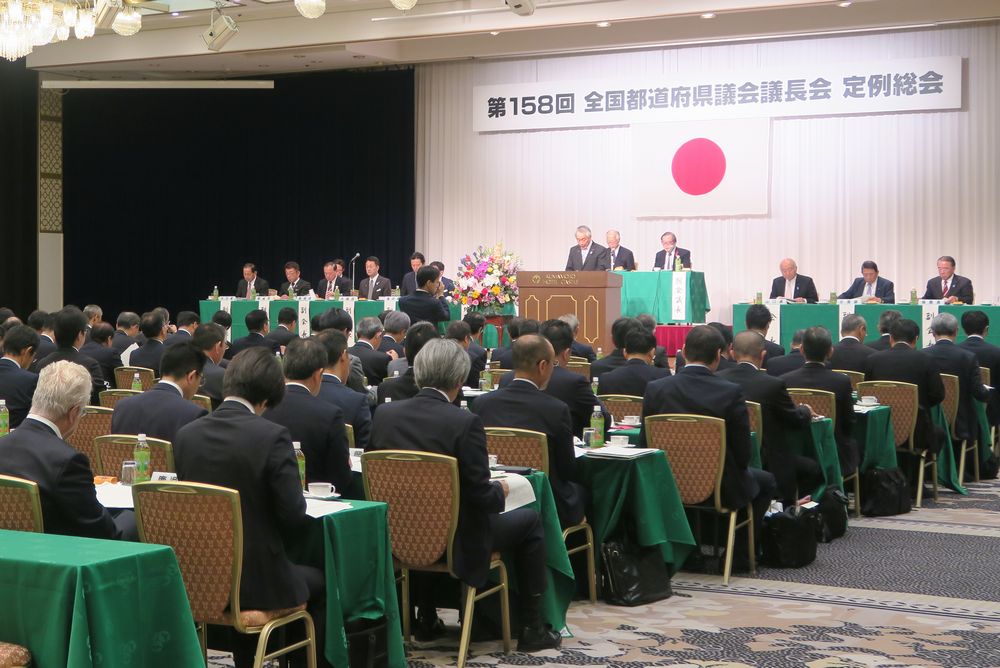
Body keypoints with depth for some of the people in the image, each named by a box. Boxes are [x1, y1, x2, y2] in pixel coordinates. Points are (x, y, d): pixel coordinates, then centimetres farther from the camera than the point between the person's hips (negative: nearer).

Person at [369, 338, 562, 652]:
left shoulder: (384, 414, -7)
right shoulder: (465, 423, -22)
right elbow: (482, 497, -20)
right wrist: (500, 490, 3)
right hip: (454, 543, -5)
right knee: (529, 520, 18)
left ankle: (426, 617, 42)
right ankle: (531, 628, 22)